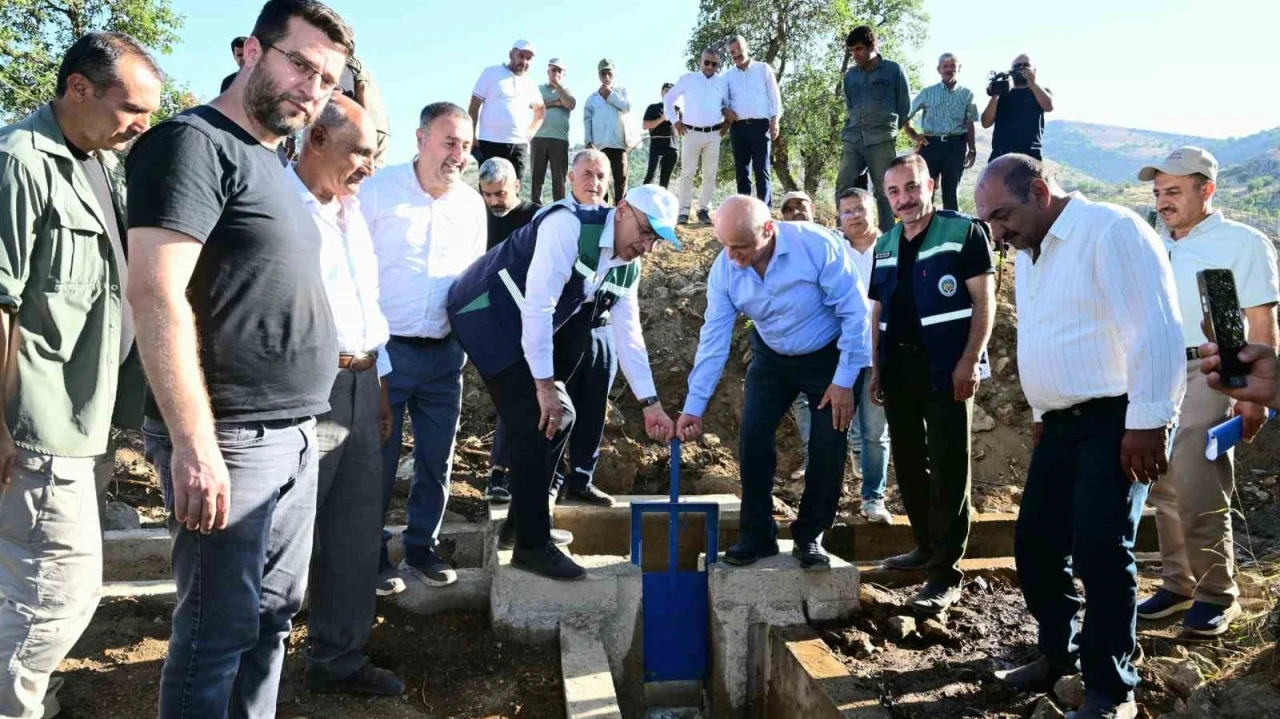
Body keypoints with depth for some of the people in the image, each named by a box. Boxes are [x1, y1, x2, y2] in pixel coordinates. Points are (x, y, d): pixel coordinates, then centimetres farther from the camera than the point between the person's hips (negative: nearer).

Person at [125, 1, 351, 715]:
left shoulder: (273, 164, 17)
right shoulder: (195, 143, -10)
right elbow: (155, 291, -20)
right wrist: (195, 443, -24)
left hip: (295, 436, 9)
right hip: (233, 441, -8)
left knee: (273, 616, 16)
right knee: (220, 627, 2)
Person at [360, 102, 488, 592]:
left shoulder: (472, 203, 8)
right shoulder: (380, 189, -5)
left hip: (444, 353, 4)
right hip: (385, 348, -4)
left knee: (437, 458, 11)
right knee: (378, 457, 4)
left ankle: (421, 548, 27)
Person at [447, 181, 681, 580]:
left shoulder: (627, 269, 2)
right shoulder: (569, 226, -24)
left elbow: (629, 336, 7)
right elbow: (538, 307, -27)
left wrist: (650, 403, 4)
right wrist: (545, 385, -23)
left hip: (532, 330, 9)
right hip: (487, 315, -9)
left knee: (559, 417, 9)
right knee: (536, 423, -14)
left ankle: (526, 519, 25)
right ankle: (532, 545, -2)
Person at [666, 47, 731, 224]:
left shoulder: (722, 82, 11)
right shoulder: (688, 78, 5)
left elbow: (727, 104, 22)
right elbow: (668, 98, 11)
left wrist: (727, 122, 4)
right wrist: (674, 120, 4)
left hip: (714, 134, 3)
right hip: (691, 132, -2)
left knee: (710, 174, 2)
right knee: (687, 173, -5)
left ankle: (704, 209, 9)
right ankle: (684, 210, -2)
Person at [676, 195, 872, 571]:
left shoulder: (818, 245, -32)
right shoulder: (724, 268, -19)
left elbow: (855, 312, -23)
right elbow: (714, 337, -14)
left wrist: (845, 381, -21)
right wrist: (694, 405, -15)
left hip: (828, 356, -3)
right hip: (771, 357, 3)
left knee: (828, 447, -7)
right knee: (753, 438, -6)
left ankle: (810, 536, 13)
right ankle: (757, 535, 10)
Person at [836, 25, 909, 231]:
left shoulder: (893, 70, 3)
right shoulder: (850, 76, 14)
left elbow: (905, 106, 9)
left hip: (882, 141, -4)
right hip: (852, 139, 4)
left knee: (884, 193, -2)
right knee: (843, 188, -7)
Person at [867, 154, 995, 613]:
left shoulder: (963, 232, -3)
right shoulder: (885, 246, 15)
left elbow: (984, 300, -8)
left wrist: (970, 362, -16)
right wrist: (875, 367, 11)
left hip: (947, 367, -6)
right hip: (899, 366, 6)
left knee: (948, 469, -4)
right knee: (908, 464, 12)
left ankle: (948, 573, 0)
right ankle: (927, 547, 27)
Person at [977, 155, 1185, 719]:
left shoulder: (1110, 231, -13)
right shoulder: (1028, 255, 14)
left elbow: (1157, 330, -19)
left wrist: (1146, 422, -20)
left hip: (1116, 420, -8)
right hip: (1062, 423, 8)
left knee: (1100, 550, -9)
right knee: (1035, 545, 9)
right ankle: (1059, 652, 30)